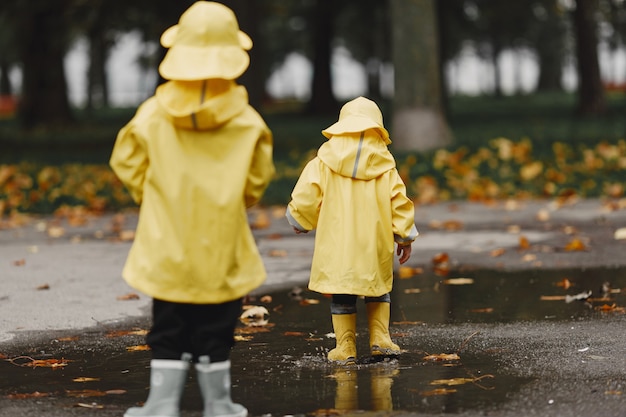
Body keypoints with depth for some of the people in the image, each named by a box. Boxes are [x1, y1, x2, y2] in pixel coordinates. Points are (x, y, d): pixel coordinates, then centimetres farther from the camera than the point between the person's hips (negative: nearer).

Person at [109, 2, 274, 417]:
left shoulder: (152, 117, -9)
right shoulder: (248, 123, -9)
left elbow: (129, 166, 1)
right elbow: (257, 181, 1)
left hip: (167, 249, 1)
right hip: (222, 253, -1)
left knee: (168, 332, 9)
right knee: (216, 333, 9)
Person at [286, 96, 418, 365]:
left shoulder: (325, 161, -3)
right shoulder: (384, 164, 1)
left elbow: (307, 195, -2)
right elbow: (399, 201, 2)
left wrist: (299, 221, 17)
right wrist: (405, 237, 12)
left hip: (337, 243, -1)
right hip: (375, 243, 1)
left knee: (341, 294, 7)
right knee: (378, 288, 19)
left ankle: (346, 347, 6)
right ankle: (380, 338, 11)